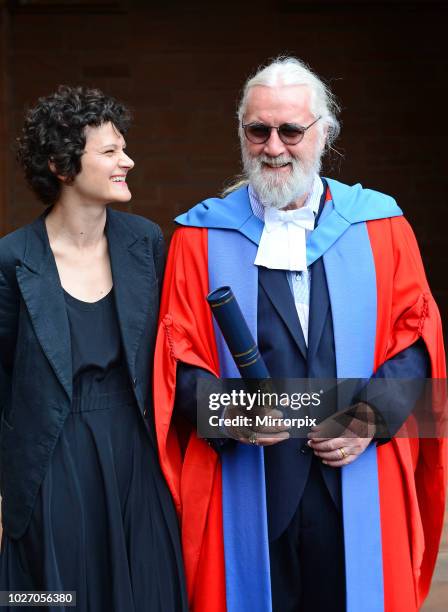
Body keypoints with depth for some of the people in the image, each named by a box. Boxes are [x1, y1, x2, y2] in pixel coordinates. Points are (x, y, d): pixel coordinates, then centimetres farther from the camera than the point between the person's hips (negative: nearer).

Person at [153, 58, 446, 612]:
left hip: (360, 490, 1)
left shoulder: (379, 225, 6)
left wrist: (373, 415, -10)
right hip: (245, 494, -1)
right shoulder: (201, 236, 4)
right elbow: (179, 361, 1)